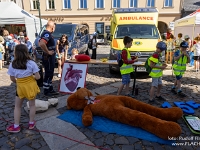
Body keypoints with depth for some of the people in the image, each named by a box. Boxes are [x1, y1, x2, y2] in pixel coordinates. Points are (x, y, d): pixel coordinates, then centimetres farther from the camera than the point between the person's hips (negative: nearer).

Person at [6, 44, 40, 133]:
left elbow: (12, 78, 1)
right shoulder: (31, 63, -13)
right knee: (32, 105, 17)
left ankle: (16, 126, 25)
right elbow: (37, 77, -13)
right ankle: (31, 123, 29)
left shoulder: (12, 65, -7)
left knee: (17, 106, 18)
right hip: (31, 85, -1)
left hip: (20, 86, 1)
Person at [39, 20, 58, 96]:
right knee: (48, 75, 0)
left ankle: (50, 89, 28)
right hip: (48, 57, -10)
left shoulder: (46, 33, 11)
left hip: (50, 57, 10)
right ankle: (46, 91, 12)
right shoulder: (47, 34, -19)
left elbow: (41, 43, 23)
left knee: (50, 74, 17)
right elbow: (41, 44, -36)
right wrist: (47, 52, -24)